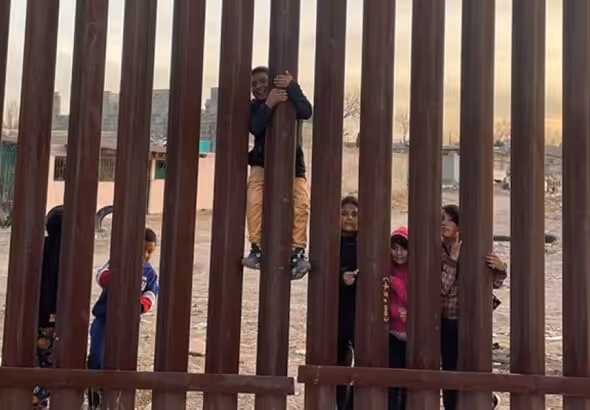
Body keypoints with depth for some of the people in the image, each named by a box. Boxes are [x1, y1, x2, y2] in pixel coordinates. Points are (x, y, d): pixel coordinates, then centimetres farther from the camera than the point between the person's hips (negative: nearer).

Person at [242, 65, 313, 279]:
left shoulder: (288, 99, -3)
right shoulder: (252, 107, 1)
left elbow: (306, 112, -26)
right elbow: (255, 128, -22)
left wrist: (292, 86, -38)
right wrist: (268, 105, -38)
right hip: (262, 163, 1)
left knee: (301, 203, -22)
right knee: (254, 201, -24)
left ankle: (298, 253, -19)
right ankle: (257, 249, -18)